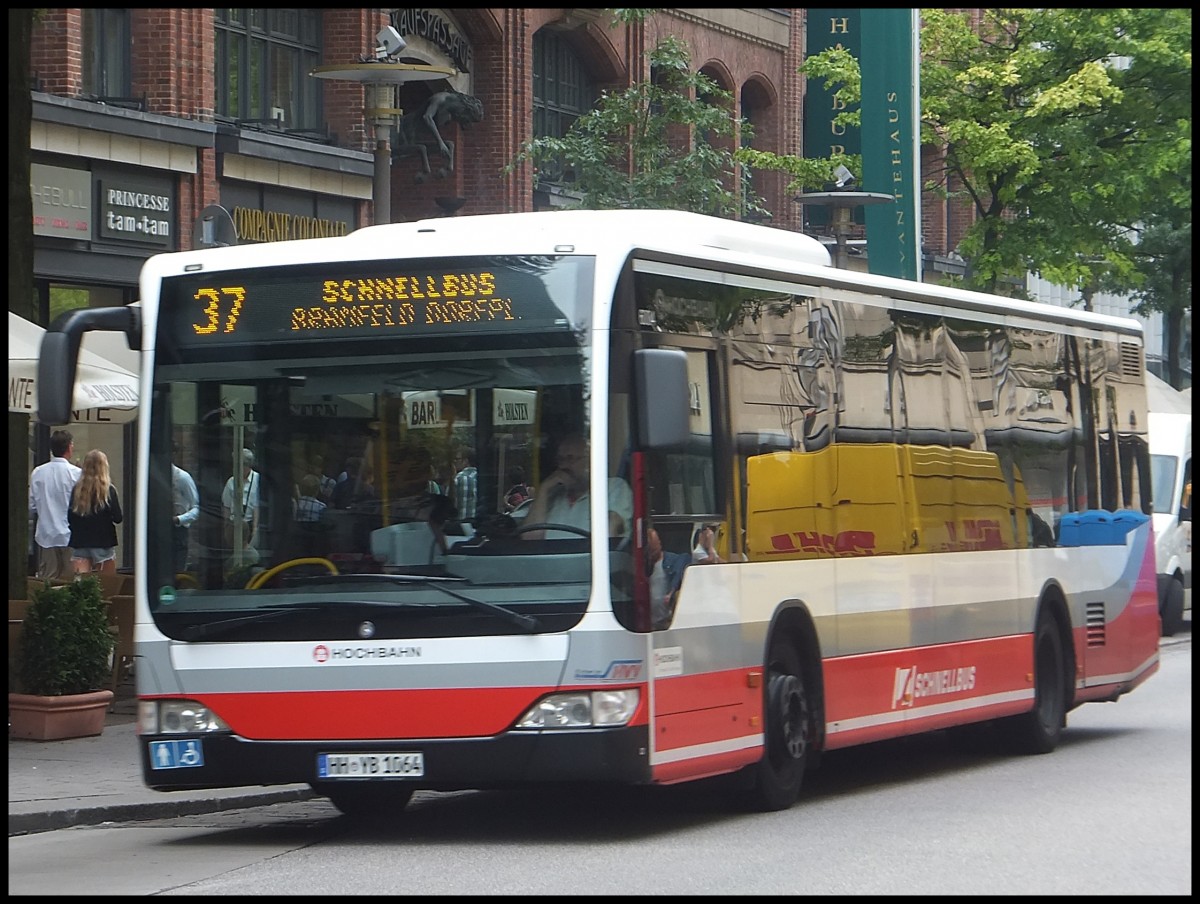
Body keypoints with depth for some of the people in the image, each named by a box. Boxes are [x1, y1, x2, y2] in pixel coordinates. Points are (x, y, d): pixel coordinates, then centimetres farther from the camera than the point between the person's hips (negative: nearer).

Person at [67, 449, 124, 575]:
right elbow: (118, 518, -8)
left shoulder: (77, 489, 0)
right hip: (103, 544, -3)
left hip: (79, 543, 3)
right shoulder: (108, 490, -9)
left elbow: (70, 518, 3)